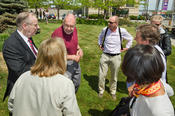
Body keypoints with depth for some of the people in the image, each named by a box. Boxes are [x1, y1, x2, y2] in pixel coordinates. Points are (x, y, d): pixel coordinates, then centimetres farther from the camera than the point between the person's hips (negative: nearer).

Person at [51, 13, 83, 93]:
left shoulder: (74, 30, -4)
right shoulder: (57, 34, -26)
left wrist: (79, 49, -4)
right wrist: (72, 57, -24)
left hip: (75, 61, 8)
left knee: (76, 84, 24)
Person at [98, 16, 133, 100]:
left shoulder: (122, 31, -10)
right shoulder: (105, 29, -5)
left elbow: (130, 39, 10)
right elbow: (100, 37, 19)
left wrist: (126, 48, 6)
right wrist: (100, 44, 10)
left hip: (116, 57, -1)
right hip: (105, 55, 1)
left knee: (114, 76, 13)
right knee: (102, 75, 4)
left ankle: (113, 92, 35)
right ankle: (101, 90, 27)